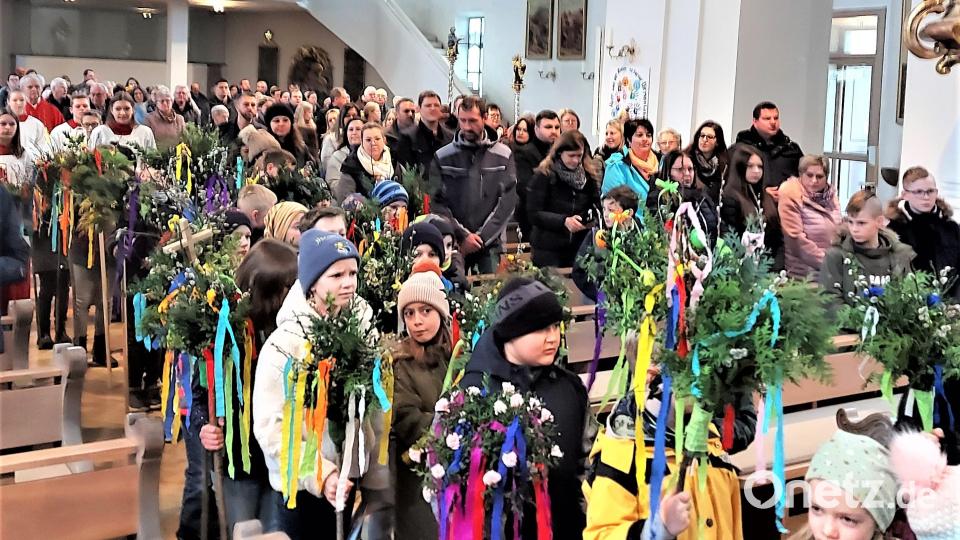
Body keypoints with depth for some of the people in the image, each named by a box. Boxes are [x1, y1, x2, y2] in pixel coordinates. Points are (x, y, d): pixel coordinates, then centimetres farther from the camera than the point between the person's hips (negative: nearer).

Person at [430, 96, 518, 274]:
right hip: (453, 243, 0)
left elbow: (508, 201, -1)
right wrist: (462, 236, -10)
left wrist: (482, 237, -8)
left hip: (490, 244, 0)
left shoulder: (503, 155, 5)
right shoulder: (442, 157, 3)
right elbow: (438, 203, -1)